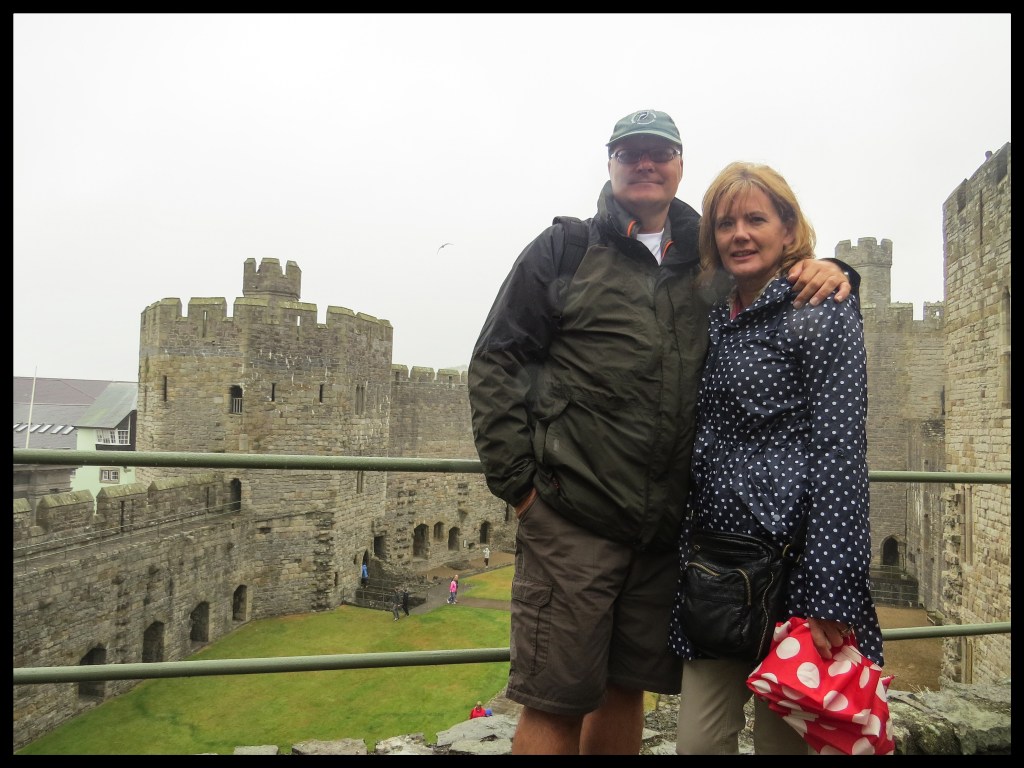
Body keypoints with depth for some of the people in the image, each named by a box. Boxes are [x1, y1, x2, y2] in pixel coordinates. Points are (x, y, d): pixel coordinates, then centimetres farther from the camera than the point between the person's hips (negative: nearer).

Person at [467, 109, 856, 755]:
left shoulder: (711, 261, 14)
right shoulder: (563, 250, 4)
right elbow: (496, 363, -1)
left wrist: (828, 275, -2)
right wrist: (517, 479, -8)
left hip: (667, 525, 4)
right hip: (573, 514, -4)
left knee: (627, 687, 16)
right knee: (555, 701, 0)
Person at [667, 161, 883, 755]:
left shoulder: (822, 314, -5)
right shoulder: (714, 318, 13)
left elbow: (841, 454, -13)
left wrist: (828, 598, -18)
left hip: (787, 562, -6)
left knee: (781, 739, 8)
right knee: (698, 741, 10)